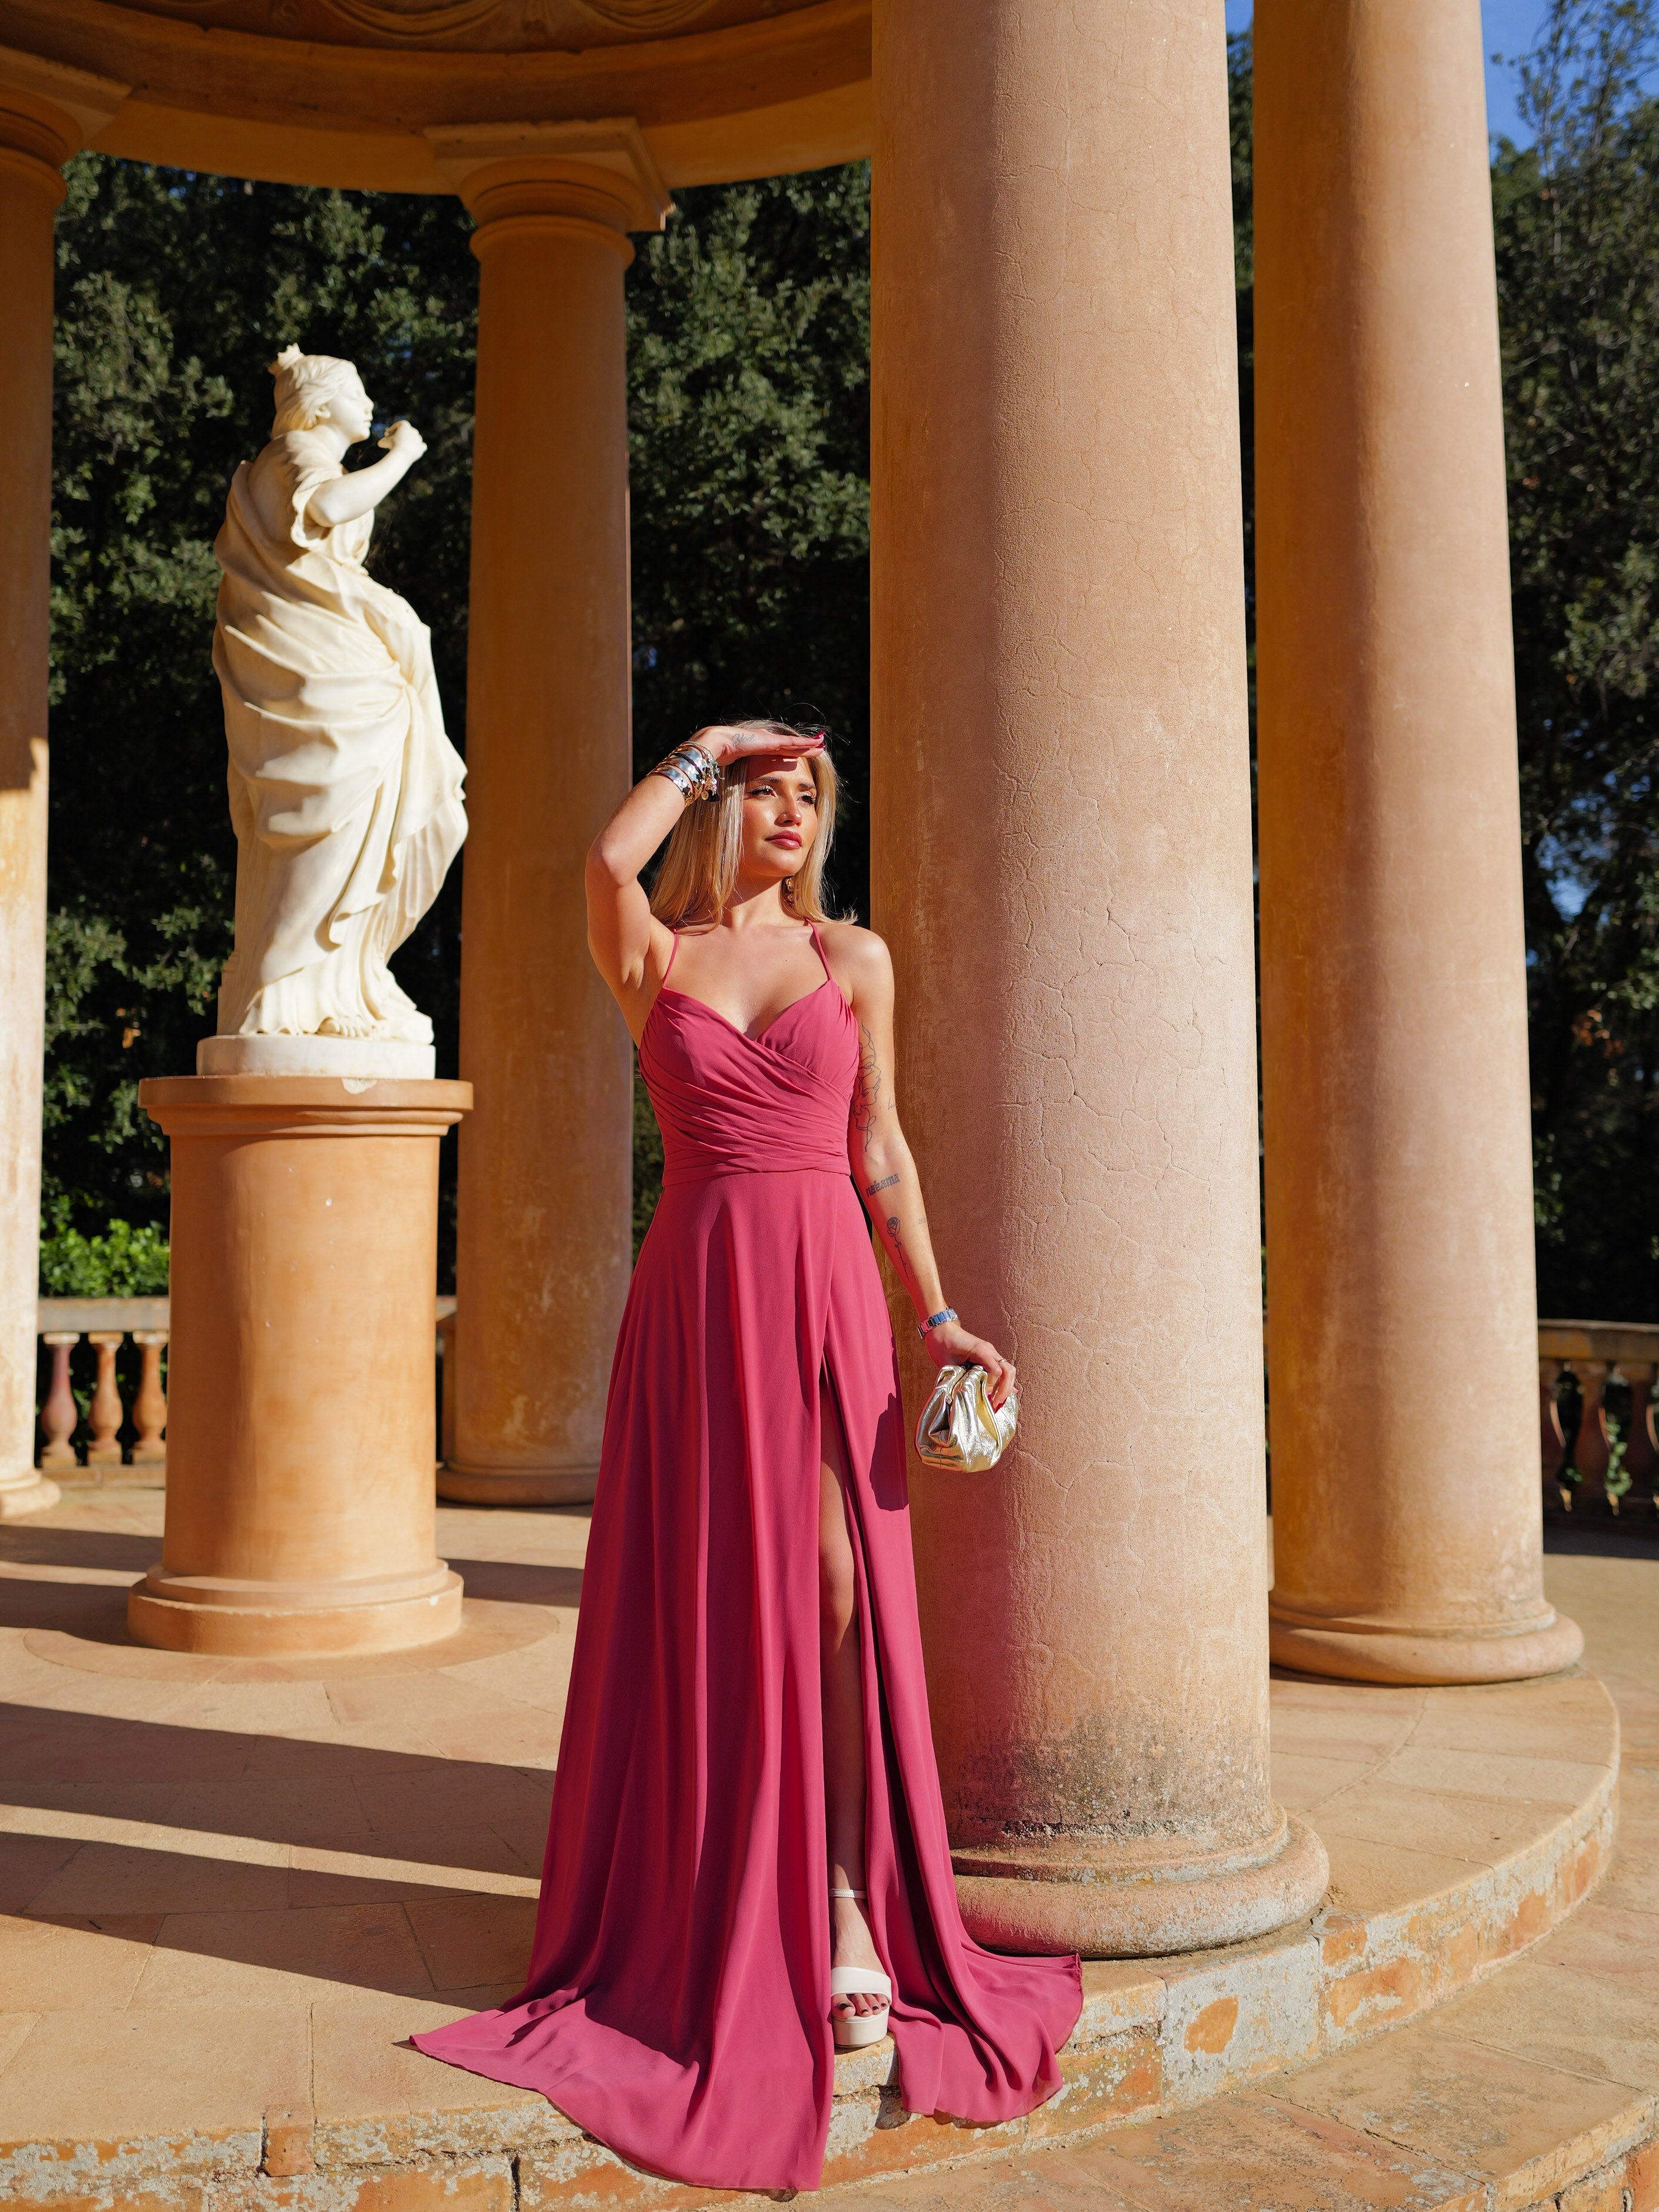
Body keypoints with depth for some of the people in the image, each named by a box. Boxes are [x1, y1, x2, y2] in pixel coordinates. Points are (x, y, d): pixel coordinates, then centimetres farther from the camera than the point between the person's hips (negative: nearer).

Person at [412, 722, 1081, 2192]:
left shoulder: (854, 958, 10)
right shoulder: (652, 955, 7)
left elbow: (882, 1156, 9)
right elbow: (607, 858, -18)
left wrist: (942, 1320, 2)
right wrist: (704, 747, -1)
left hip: (826, 1290, 1)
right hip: (695, 1288, 0)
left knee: (836, 1585, -5)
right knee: (703, 1595, 5)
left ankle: (847, 1900, 6)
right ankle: (707, 1905, 21)